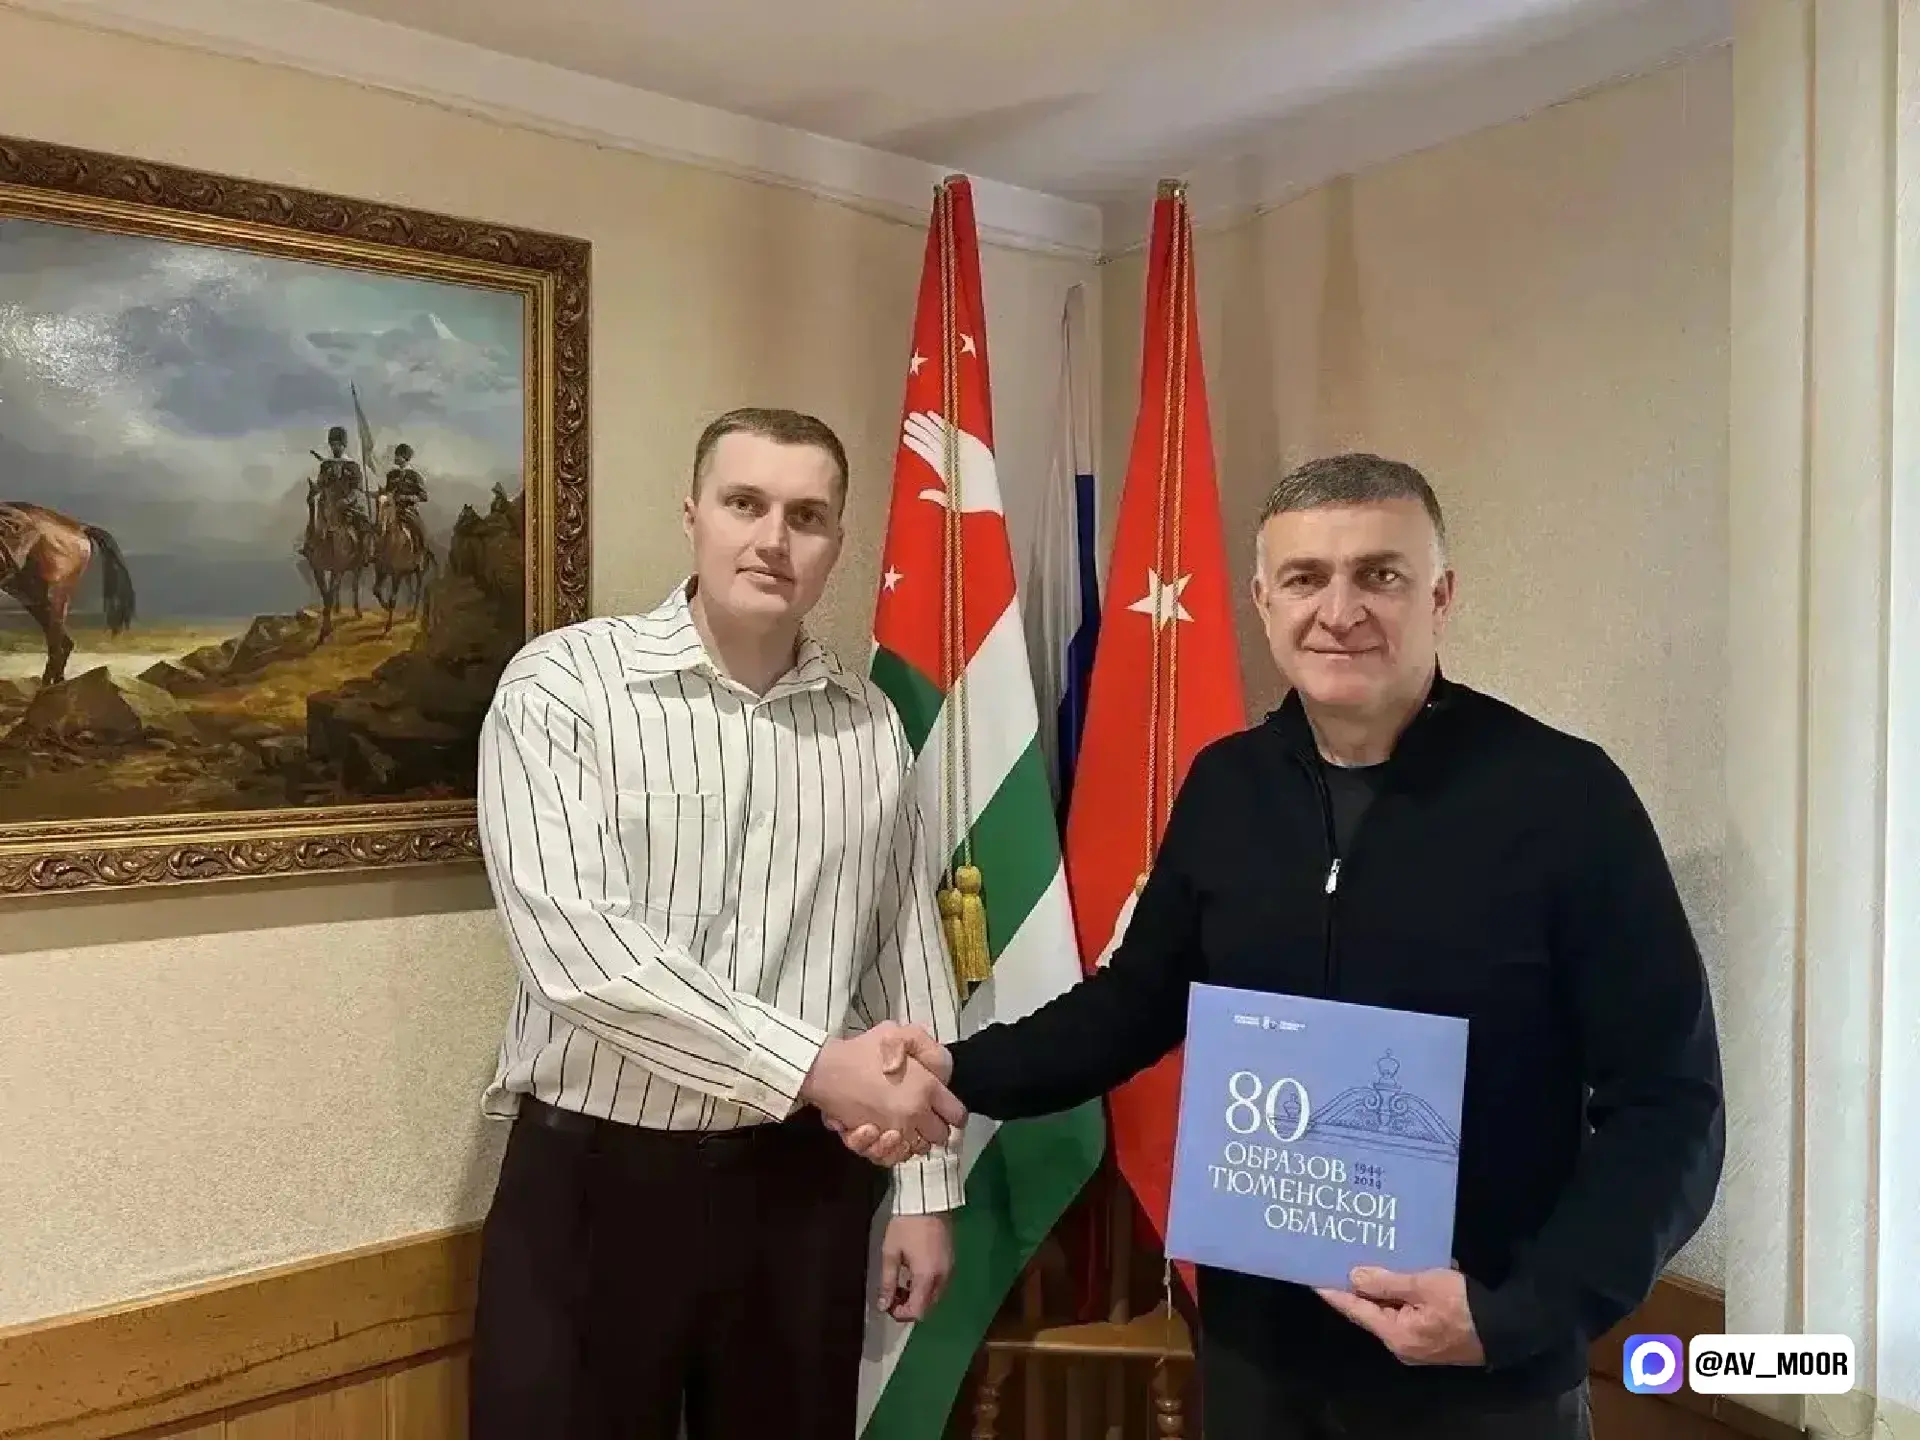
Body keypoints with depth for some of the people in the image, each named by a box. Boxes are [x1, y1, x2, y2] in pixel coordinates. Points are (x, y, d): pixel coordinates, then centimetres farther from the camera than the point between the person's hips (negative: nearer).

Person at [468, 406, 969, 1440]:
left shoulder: (870, 724, 3)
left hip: (802, 1181, 4)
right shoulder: (562, 684, -10)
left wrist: (926, 1184, 8)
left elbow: (909, 964, 8)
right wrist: (812, 1063, -24)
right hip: (595, 1176, -3)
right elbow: (574, 944, -21)